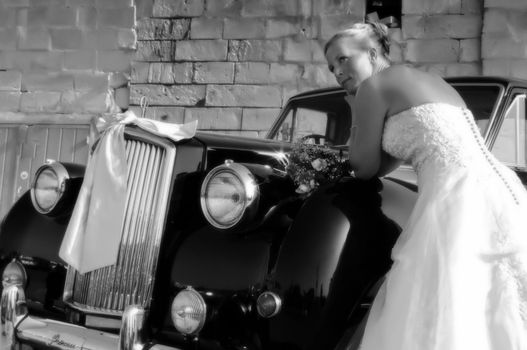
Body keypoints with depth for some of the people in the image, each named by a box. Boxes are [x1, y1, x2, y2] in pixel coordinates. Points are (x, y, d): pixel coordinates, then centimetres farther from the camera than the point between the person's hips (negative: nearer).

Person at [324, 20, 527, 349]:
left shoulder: (374, 84, 2)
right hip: (499, 192, 9)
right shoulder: (427, 80, 27)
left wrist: (356, 108, 19)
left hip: (461, 197, -9)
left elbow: (365, 167, 8)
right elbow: (386, 163, 31)